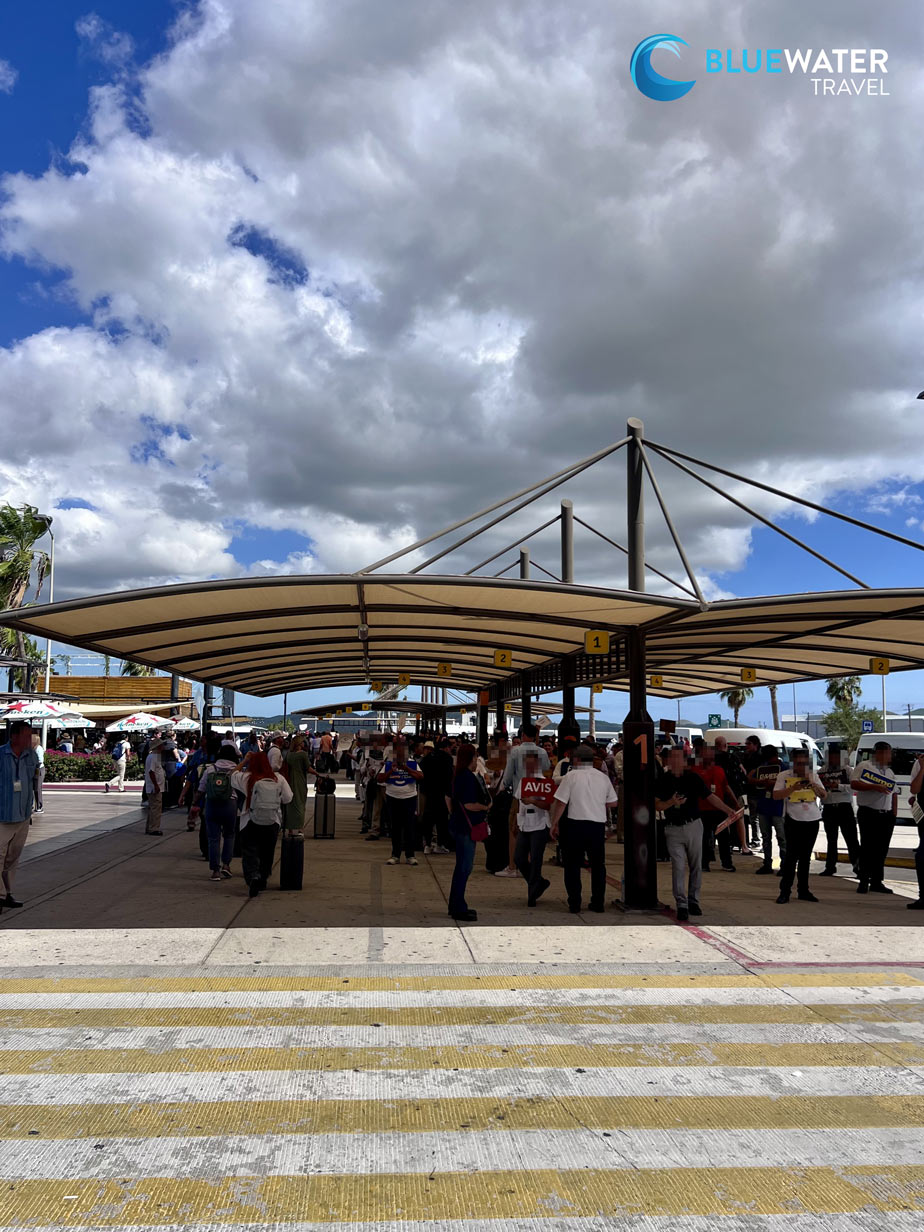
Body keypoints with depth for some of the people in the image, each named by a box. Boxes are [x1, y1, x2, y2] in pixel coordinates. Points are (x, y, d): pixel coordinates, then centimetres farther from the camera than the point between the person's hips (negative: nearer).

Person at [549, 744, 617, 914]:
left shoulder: (571, 776, -6)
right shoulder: (603, 777, 6)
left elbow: (560, 803, -8)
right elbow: (612, 803, 13)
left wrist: (554, 824, 2)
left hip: (575, 825, -3)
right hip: (598, 825, 3)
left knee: (572, 866, 6)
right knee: (598, 865, 15)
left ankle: (574, 905, 7)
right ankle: (598, 903, 19)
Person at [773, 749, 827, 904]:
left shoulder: (813, 775, 11)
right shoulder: (784, 776, 1)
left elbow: (824, 795, 8)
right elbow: (776, 796, -6)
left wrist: (812, 783, -8)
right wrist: (793, 788, -17)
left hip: (812, 820, 4)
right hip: (793, 820, -4)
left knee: (806, 856, 10)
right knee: (792, 855, -9)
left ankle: (803, 890, 19)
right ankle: (784, 891, -4)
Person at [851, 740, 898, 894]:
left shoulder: (890, 772, 20)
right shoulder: (863, 766, -1)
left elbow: (894, 793, 21)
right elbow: (854, 784, -10)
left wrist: (894, 813, 12)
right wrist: (875, 787, -18)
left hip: (886, 816, 6)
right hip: (868, 814, -6)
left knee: (882, 849, 5)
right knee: (867, 848, -5)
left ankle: (877, 882, 13)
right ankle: (864, 882, 1)